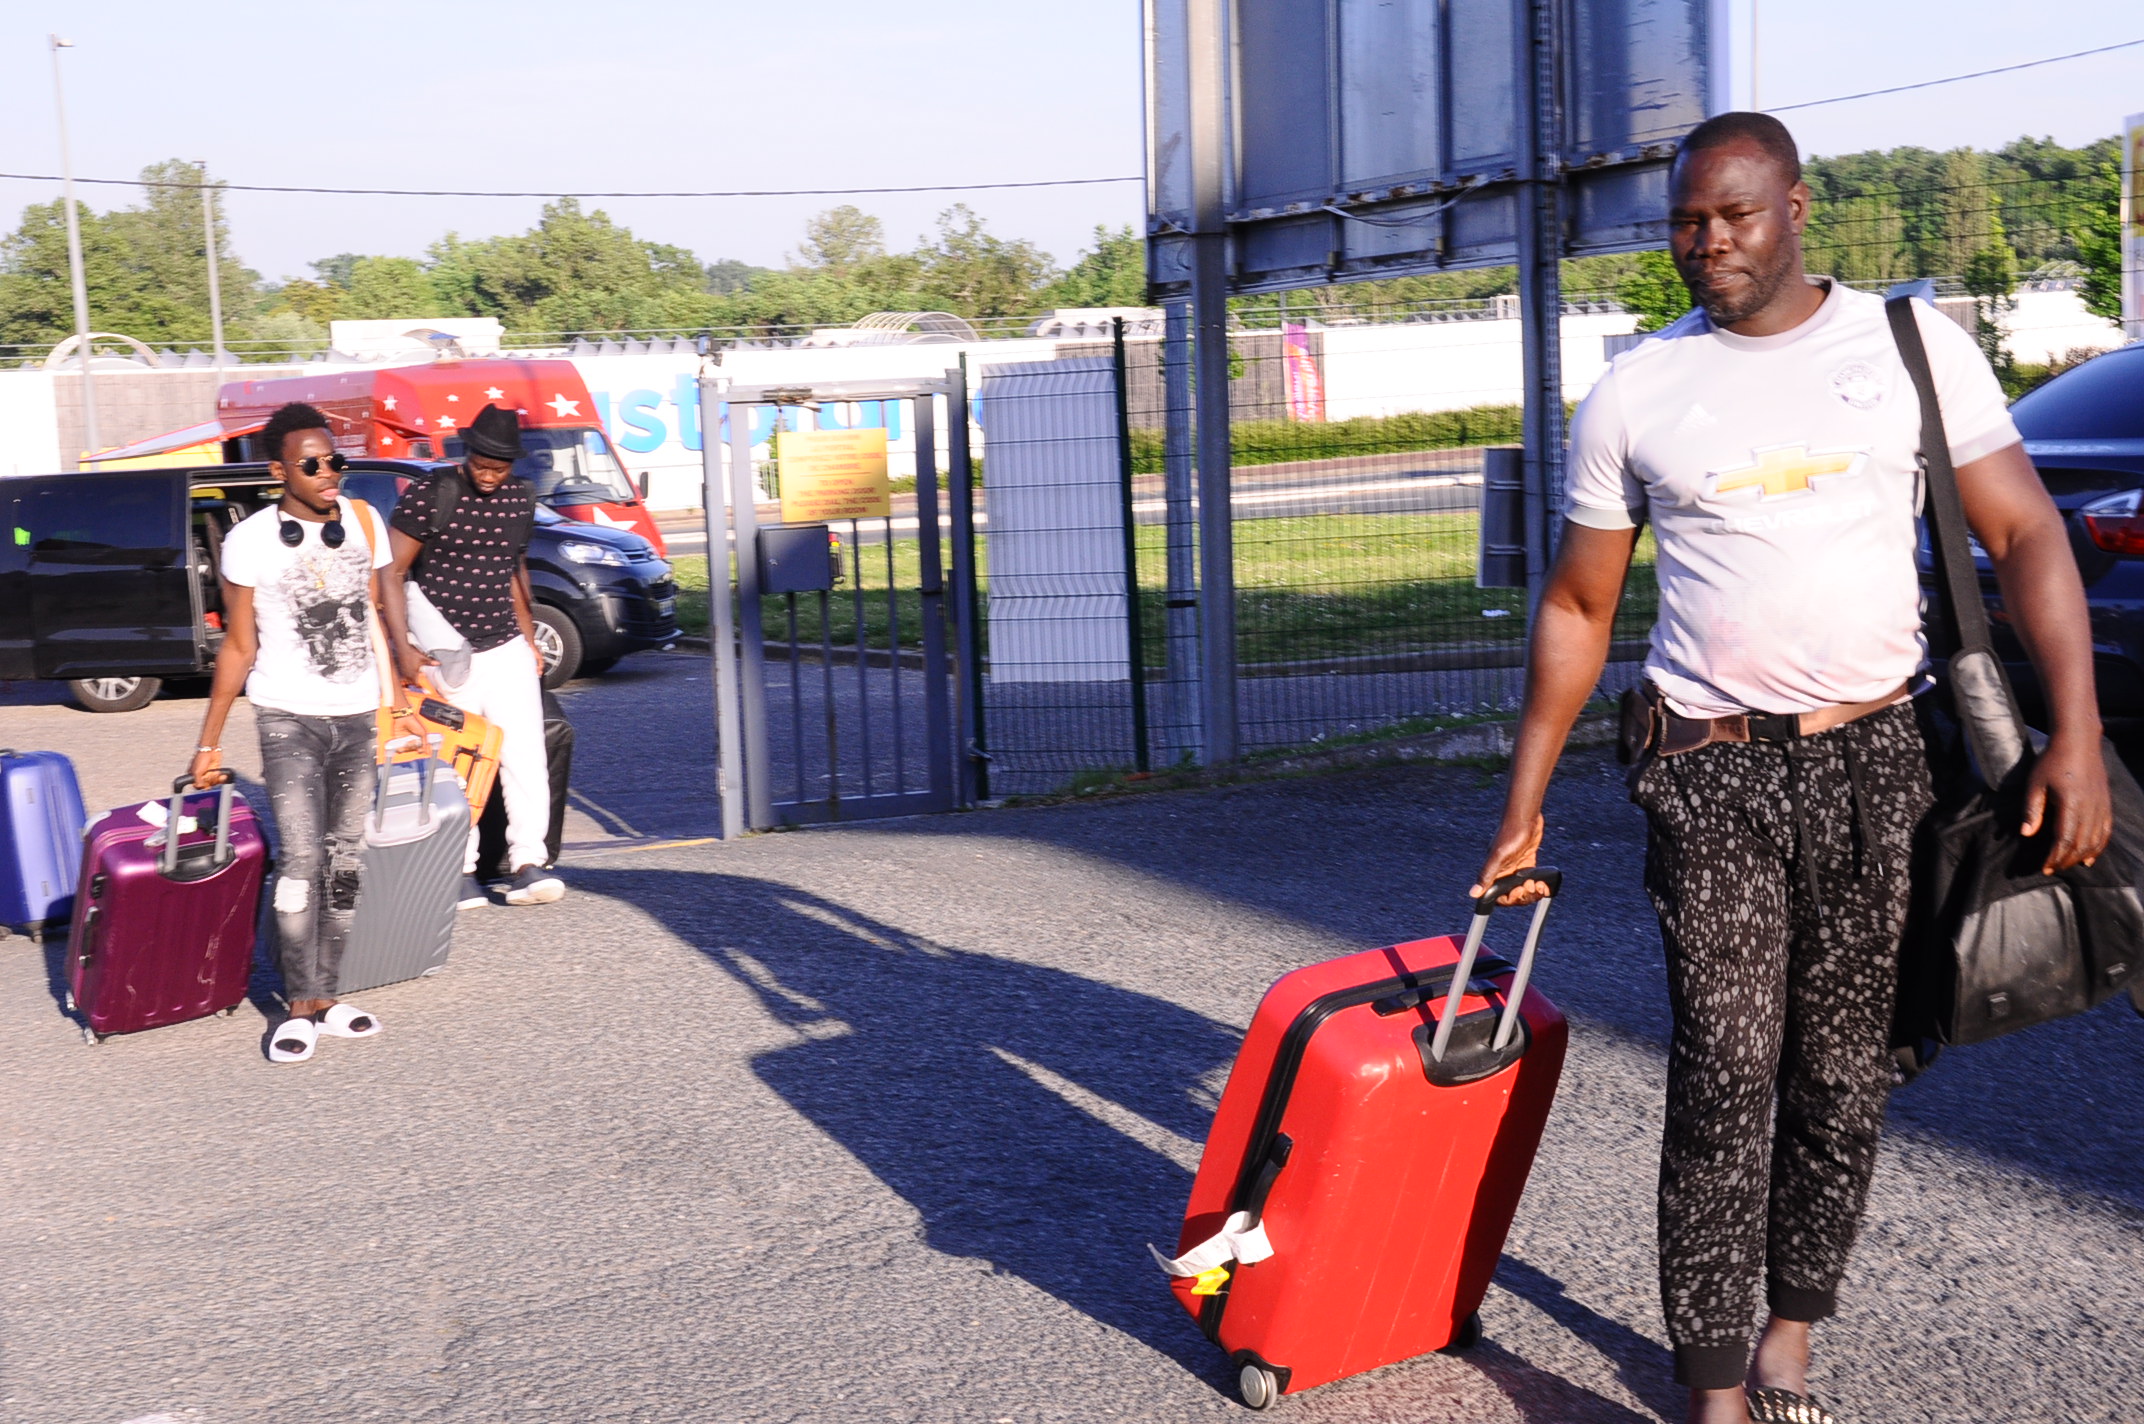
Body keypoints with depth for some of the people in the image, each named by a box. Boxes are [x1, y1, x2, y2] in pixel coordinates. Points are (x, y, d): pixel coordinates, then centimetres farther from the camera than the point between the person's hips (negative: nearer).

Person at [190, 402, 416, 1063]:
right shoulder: (250, 540, -5)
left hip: (359, 717, 4)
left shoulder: (364, 522, 5)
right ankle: (301, 1008, -4)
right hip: (289, 718, -4)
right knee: (301, 861, -11)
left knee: (344, 865, 5)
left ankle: (325, 997, 13)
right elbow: (239, 647, 0)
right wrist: (209, 742, 0)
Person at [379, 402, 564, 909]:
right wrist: (403, 647, -19)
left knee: (526, 754, -4)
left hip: (507, 649, 5)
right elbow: (391, 575, -11)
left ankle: (526, 865, -3)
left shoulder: (521, 498, 6)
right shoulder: (428, 496, -11)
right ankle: (460, 871, 9)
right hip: (445, 654, -4)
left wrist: (529, 638, 19)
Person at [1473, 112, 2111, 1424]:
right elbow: (1578, 608, 10)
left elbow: (2027, 536, 2)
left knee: (1843, 1073, 6)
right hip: (1711, 773, 0)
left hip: (1874, 762, 1)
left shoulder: (1912, 344, 4)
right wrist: (1525, 805, 9)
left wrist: (2077, 734, -11)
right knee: (1725, 1078, -5)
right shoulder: (1635, 394, 5)